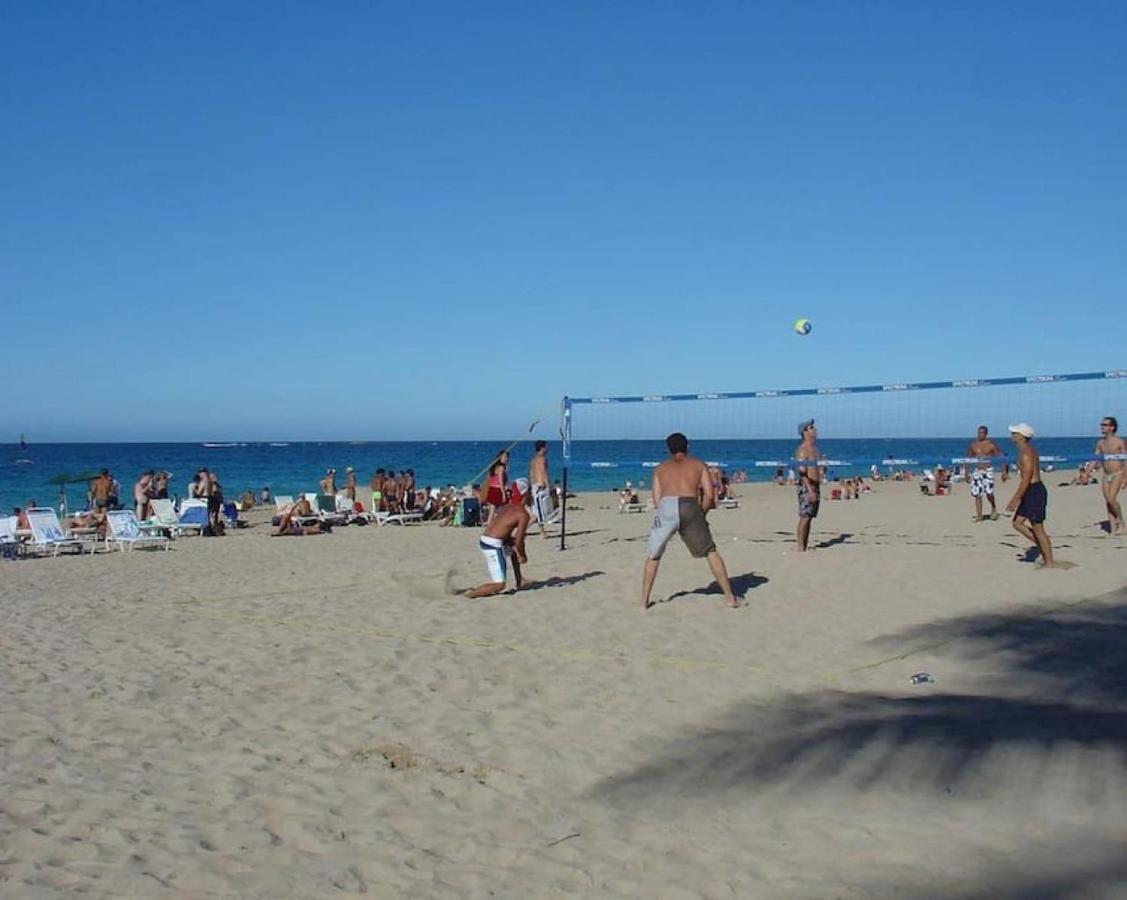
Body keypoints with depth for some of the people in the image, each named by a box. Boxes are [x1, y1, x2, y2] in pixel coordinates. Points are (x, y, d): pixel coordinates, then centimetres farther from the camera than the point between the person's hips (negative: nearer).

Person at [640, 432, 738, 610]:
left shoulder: (661, 468, 27)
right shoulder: (698, 464, 25)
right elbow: (709, 496, 11)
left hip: (666, 508, 0)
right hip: (691, 508, 0)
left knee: (653, 556, 18)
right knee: (711, 552, 16)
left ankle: (644, 601, 15)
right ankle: (729, 596, 14)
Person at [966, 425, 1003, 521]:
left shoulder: (991, 444, -5)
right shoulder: (973, 444, 6)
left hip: (988, 470, -4)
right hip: (976, 471, 4)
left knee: (988, 492, -16)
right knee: (977, 494, 2)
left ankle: (993, 507, 14)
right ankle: (979, 516, 8)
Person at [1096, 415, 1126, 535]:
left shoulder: (1120, 442, -7)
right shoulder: (1100, 443, 9)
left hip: (1118, 474, -6)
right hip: (1106, 475, 6)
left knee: (1111, 499, -20)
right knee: (1107, 502, 2)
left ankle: (1121, 522, -1)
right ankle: (1113, 529, 7)